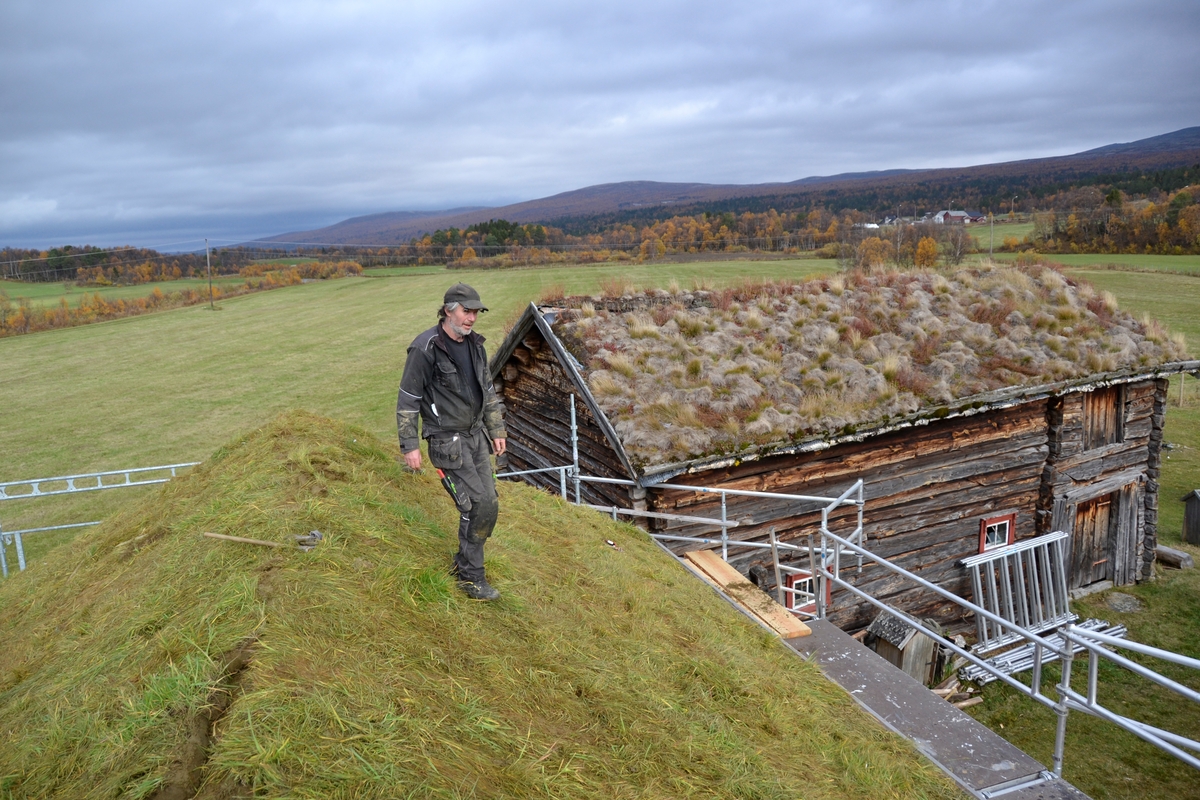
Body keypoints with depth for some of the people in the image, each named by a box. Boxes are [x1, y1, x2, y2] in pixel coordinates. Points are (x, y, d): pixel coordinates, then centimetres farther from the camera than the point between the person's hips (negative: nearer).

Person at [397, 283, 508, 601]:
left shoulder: (474, 344, 5)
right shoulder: (425, 348, -18)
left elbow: (487, 389, 15)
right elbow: (407, 399, -12)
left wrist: (497, 430, 15)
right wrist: (409, 446, -12)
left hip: (475, 435, 8)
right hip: (447, 441, -7)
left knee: (488, 504, 8)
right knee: (478, 505, -9)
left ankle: (464, 561, 28)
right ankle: (471, 576, 8)